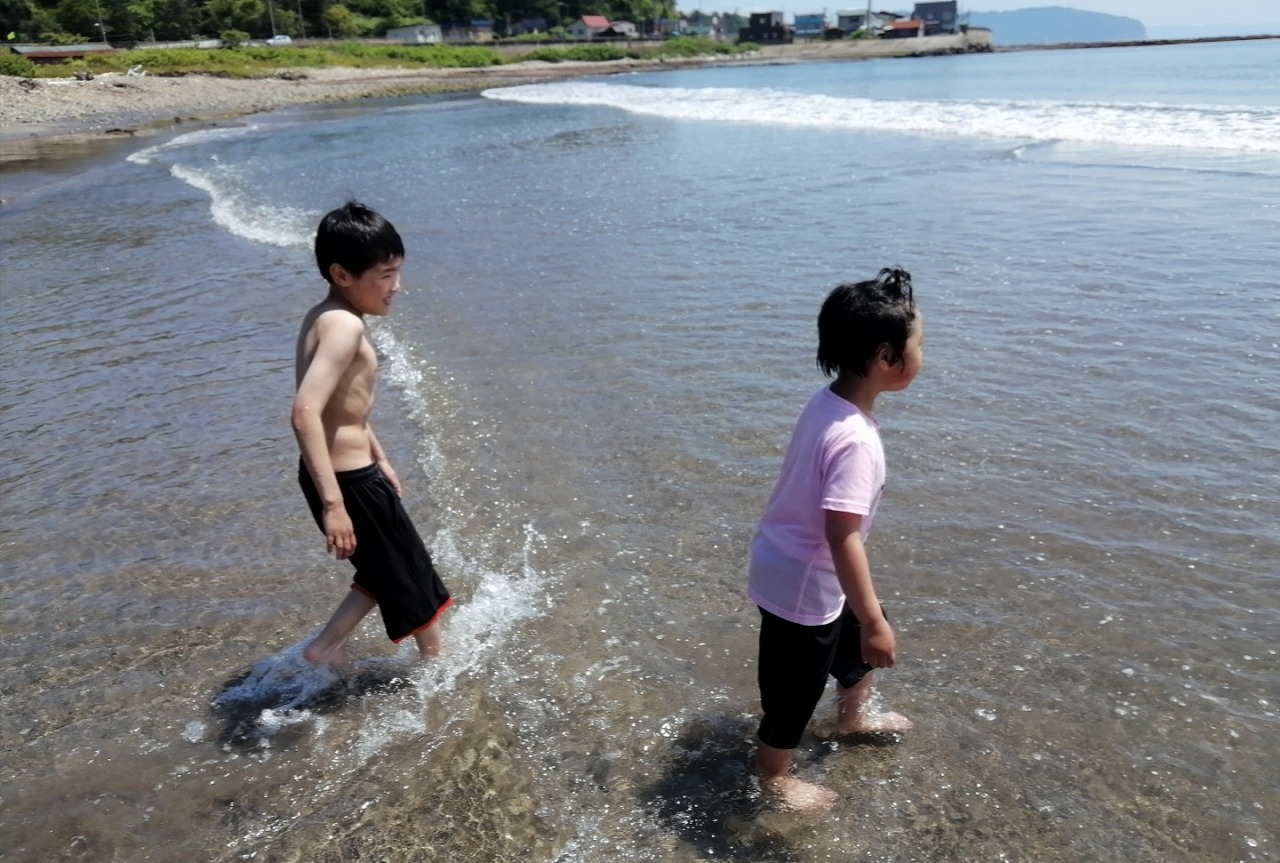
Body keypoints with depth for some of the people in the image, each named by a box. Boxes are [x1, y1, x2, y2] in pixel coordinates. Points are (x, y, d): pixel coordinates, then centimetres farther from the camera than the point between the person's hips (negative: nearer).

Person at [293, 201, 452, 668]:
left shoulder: (324, 317, 9)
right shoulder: (345, 325, -22)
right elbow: (305, 413, -32)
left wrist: (379, 459, 27)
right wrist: (334, 503, -32)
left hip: (347, 473, 9)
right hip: (349, 480, -9)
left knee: (386, 571, 24)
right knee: (411, 573, 11)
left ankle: (327, 646, 28)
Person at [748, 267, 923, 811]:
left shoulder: (828, 402, -4)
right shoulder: (854, 439, -33)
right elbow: (842, 538, -33)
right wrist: (874, 622, -26)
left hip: (796, 564, 9)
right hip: (803, 582, -9)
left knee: (861, 641, 29)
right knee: (796, 688, 13)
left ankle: (852, 718, 56)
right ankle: (774, 778, 38)